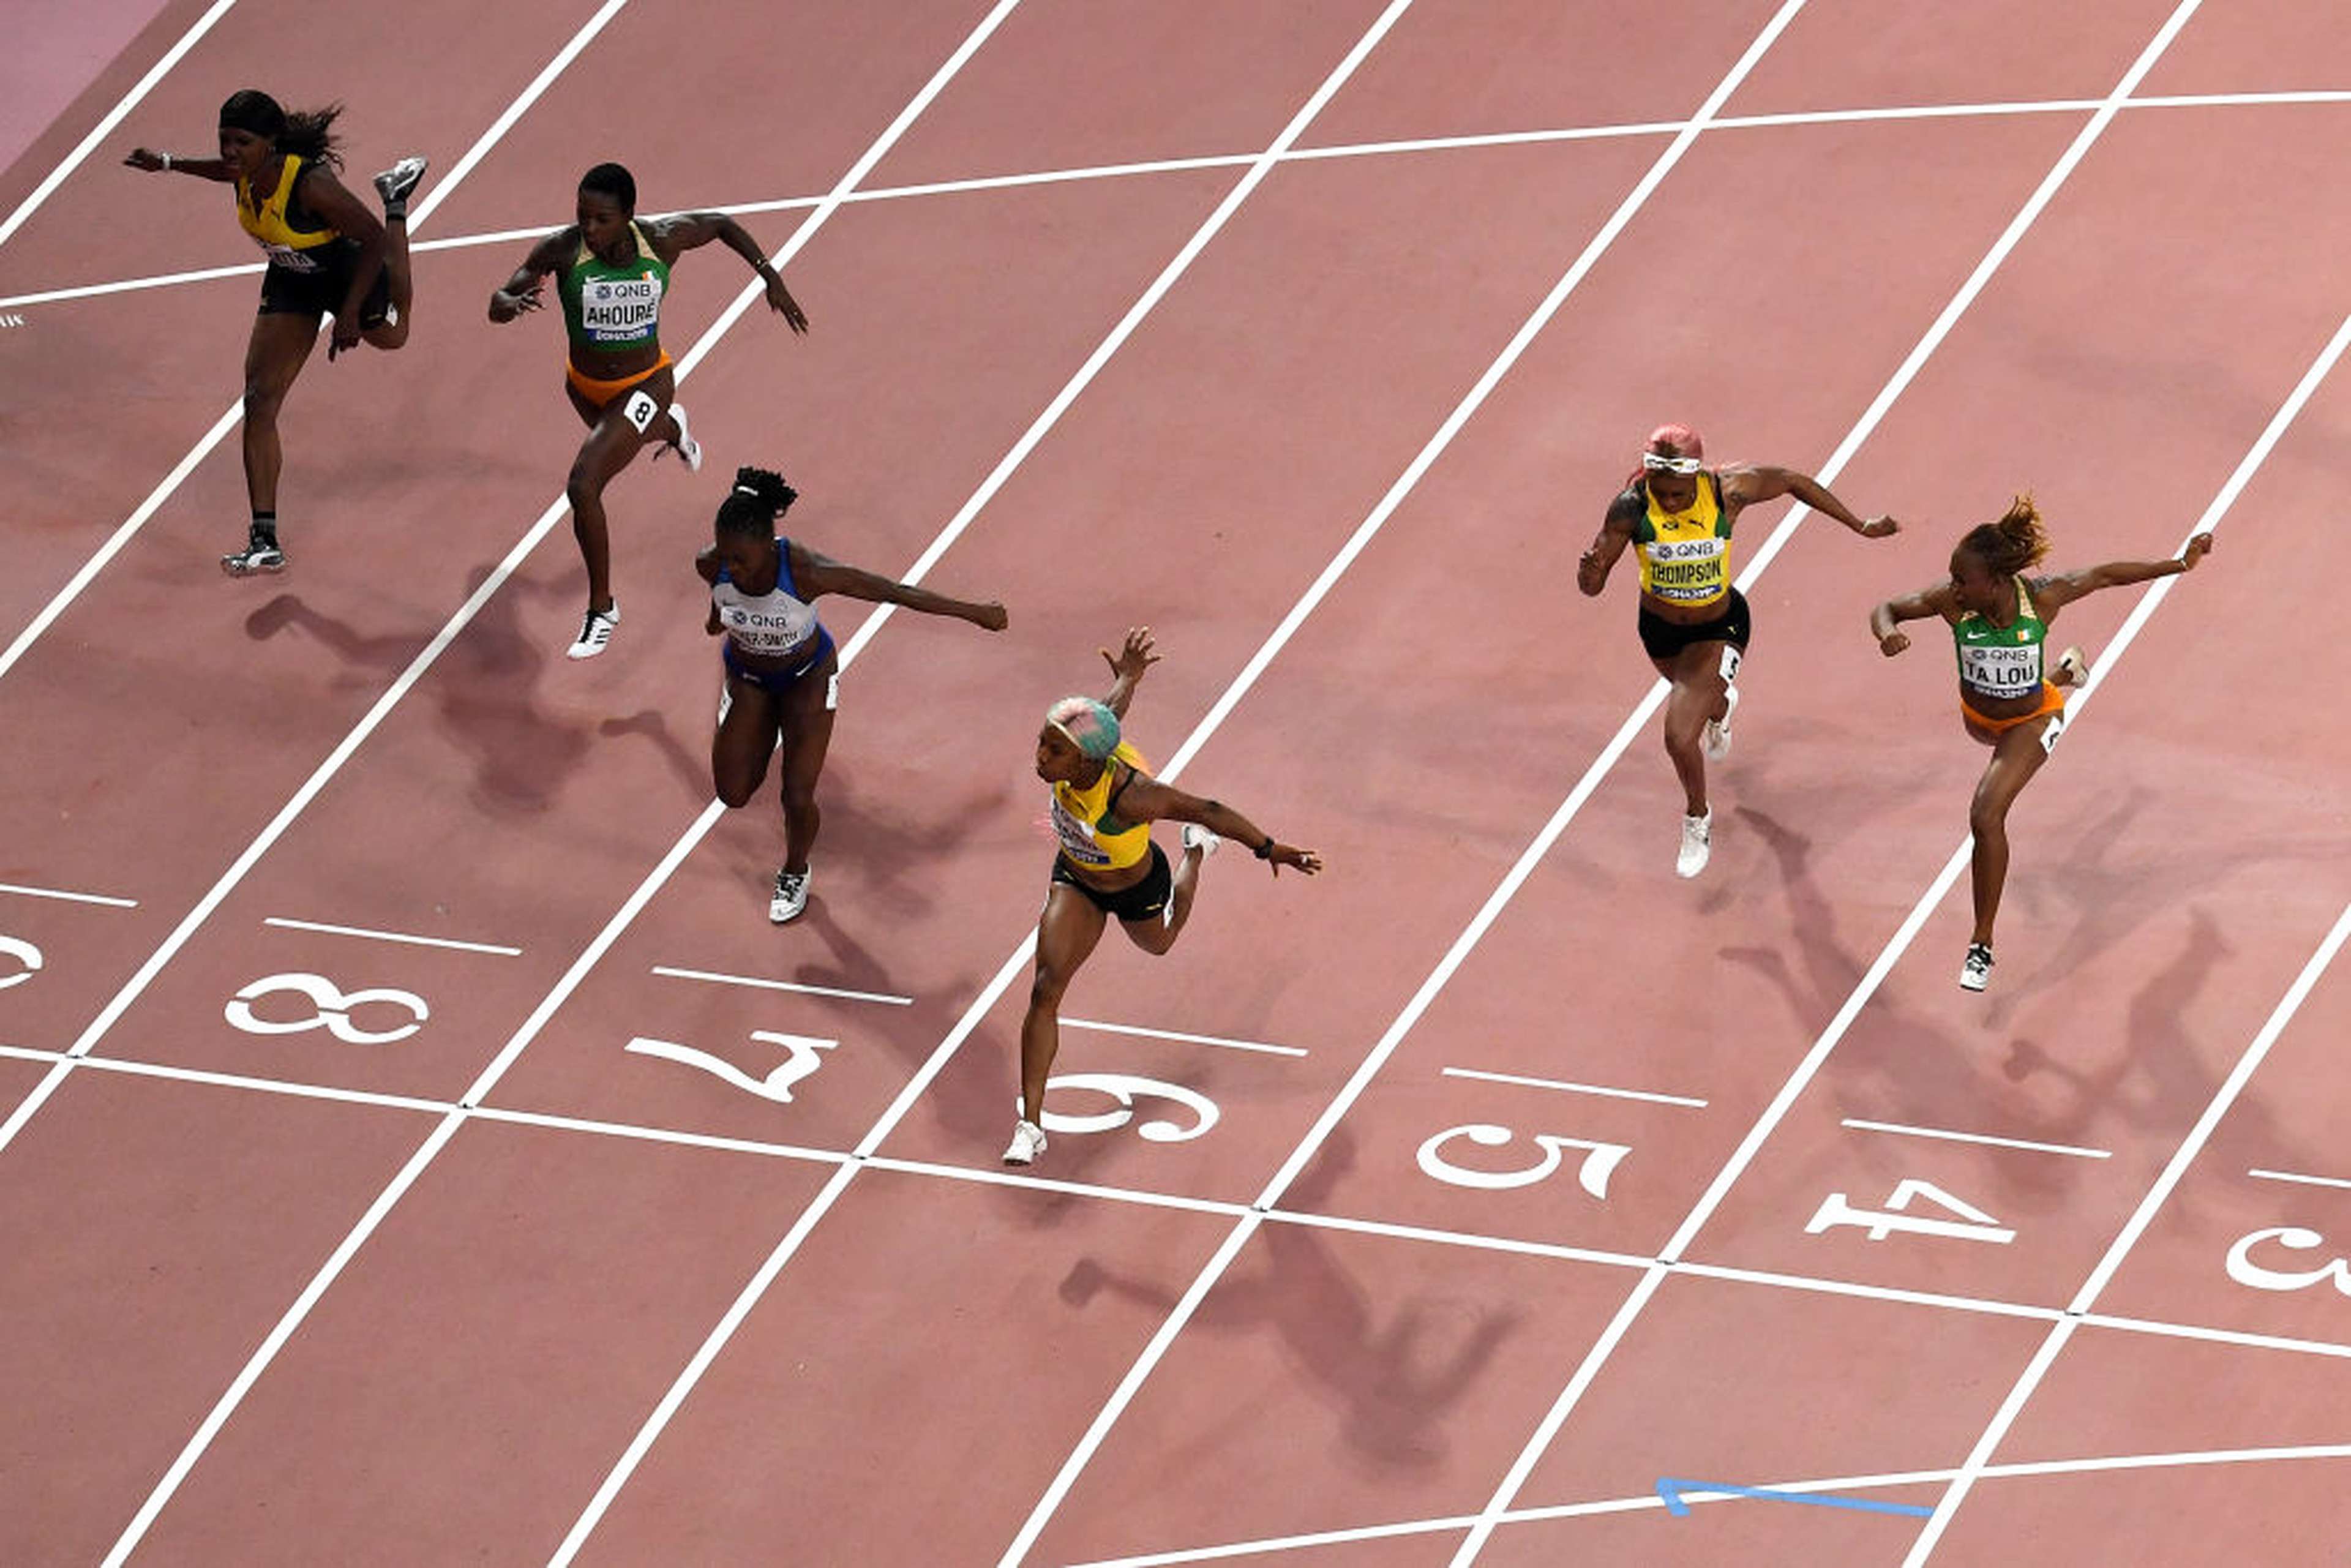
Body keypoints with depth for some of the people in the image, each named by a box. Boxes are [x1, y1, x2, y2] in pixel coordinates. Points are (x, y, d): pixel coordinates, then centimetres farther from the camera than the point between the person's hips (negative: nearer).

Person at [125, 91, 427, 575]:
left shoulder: (310, 184, -40)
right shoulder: (246, 170, -21)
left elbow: (374, 240, -29)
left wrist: (350, 314, -27)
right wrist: (169, 164, 8)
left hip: (346, 274, -5)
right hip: (291, 284, 5)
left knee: (390, 335, 33)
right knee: (259, 400, -9)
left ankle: (396, 202, 53)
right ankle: (265, 543, -7)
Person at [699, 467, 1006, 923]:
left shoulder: (805, 572, -39)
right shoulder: (712, 565, -30)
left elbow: (896, 592, -29)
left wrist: (975, 612, -20)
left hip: (807, 674, -3)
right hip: (747, 677, 3)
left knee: (798, 798, -2)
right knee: (733, 793, 5)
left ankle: (795, 872, 32)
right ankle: (768, 734, 39)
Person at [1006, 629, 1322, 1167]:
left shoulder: (1129, 795, -46)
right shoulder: (1079, 745, -33)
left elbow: (1209, 810, -34)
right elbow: (1112, 711, -12)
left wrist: (1269, 849, -22)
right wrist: (1126, 679, 7)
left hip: (1138, 892, -4)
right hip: (1076, 884, 4)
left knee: (1158, 942, 33)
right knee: (1046, 990, -9)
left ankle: (1197, 851, 62)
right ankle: (1030, 1126, -2)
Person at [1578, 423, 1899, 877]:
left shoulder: (1727, 490, -30)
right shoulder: (1632, 507, -30)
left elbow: (1794, 481, -10)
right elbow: (1592, 587, -28)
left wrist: (1861, 527, -2)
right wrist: (1590, 571, -53)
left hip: (1719, 630, -3)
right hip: (1659, 628, 3)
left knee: (1680, 736, -15)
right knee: (1703, 696, 33)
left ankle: (1698, 821, 16)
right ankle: (1720, 706, 74)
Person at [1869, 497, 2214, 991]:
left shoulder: (2041, 598, -35)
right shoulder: (1952, 603, -33)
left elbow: (2105, 576, -18)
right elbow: (1887, 609, -19)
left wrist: (2179, 565, -9)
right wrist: (1889, 635, -44)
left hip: (2032, 721, -4)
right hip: (1978, 716, 4)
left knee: (1987, 816, -22)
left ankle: (1983, 944, -11)